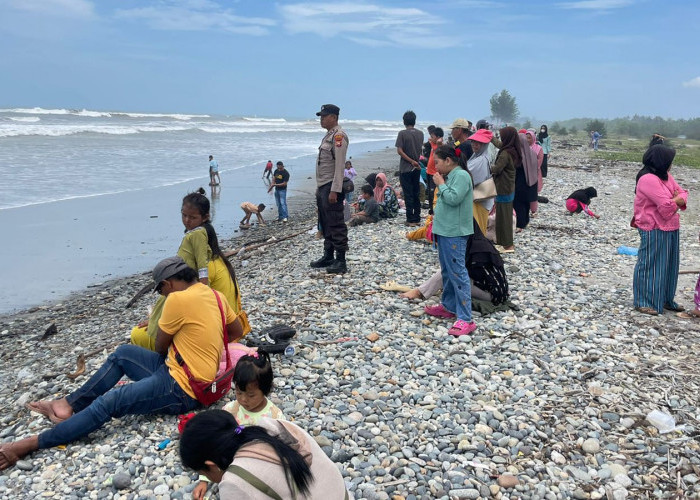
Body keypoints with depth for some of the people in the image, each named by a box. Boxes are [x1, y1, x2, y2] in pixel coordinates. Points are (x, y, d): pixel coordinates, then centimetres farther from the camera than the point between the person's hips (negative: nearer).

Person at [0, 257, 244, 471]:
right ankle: (69, 405, 15)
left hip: (181, 392, -9)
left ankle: (33, 443, -6)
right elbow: (237, 331, 19)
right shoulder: (216, 295, 5)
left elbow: (160, 348, -5)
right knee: (123, 353, 14)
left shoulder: (178, 299, -20)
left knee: (107, 404, -11)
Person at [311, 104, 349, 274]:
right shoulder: (328, 135, 18)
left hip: (332, 187, -10)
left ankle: (341, 262, -2)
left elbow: (340, 165, -20)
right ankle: (328, 257, 26)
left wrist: (334, 190, -24)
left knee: (336, 225, -7)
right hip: (322, 187, 10)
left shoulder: (339, 136, -12)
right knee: (325, 224, 16)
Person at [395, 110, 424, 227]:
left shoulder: (402, 133, -11)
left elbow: (399, 151, -17)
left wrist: (412, 161, -13)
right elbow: (420, 149, 10)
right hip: (417, 169, 5)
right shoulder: (420, 134, 4)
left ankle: (410, 220, 1)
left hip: (405, 169, -5)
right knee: (416, 195, 11)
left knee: (408, 195, 0)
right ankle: (417, 219, 14)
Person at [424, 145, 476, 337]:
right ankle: (448, 306, 33)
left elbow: (453, 199, -24)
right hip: (444, 231, 10)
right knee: (447, 271, 19)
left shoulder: (461, 175, -13)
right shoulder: (450, 176, 15)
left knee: (458, 273, -11)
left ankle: (465, 319, -10)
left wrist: (441, 184, -12)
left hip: (454, 233, -10)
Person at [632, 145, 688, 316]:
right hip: (654, 231, -9)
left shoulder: (666, 176, 11)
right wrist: (677, 200, -2)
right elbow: (667, 206, -23)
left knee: (669, 265, 15)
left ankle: (666, 300, 27)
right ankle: (644, 302, 7)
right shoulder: (648, 179, -19)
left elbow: (682, 194, 10)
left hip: (670, 229, 9)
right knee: (650, 264, -2)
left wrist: (676, 200, -12)